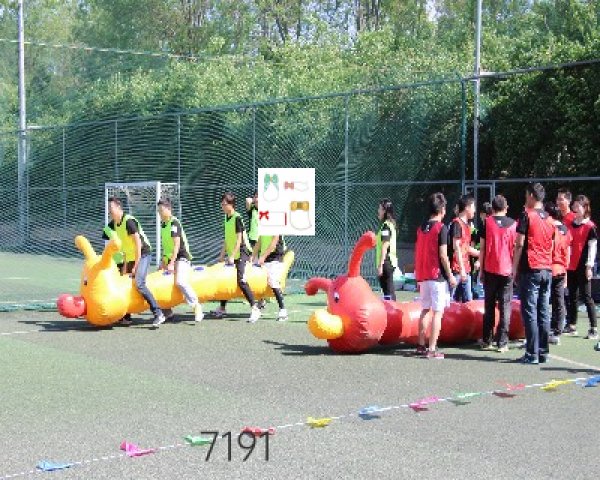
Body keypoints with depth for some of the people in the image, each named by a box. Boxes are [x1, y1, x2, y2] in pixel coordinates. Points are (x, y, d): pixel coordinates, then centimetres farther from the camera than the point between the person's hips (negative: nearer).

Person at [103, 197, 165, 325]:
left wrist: (135, 266, -19)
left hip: (143, 255, -9)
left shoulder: (129, 221, -18)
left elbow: (138, 244, -20)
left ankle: (158, 314, -24)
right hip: (130, 258, 9)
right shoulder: (115, 224, 9)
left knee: (139, 284, -24)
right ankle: (126, 317, 24)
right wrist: (125, 265, 11)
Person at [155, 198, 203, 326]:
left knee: (180, 282, -29)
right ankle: (167, 312, 17)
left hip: (181, 257, -9)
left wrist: (171, 263, -25)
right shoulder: (163, 224, 12)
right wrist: (163, 260, 17)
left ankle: (196, 306, -18)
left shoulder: (174, 223, -14)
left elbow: (177, 245, -20)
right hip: (169, 259, 9)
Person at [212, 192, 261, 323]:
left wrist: (232, 256, -20)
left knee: (241, 281, -18)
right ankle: (222, 308, 25)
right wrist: (222, 254, 16)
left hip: (241, 253, -9)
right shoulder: (227, 218, 12)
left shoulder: (237, 218, -13)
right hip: (231, 254, 9)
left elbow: (239, 239, -16)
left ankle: (255, 309, -16)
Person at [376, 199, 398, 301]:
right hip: (390, 262, 10)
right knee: (389, 290, 14)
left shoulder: (386, 225, -12)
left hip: (386, 263, -10)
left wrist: (380, 265, -21)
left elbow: (385, 246, -18)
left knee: (388, 291, -9)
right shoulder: (390, 224, 17)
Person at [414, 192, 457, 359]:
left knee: (425, 310, 15)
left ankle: (421, 346, 19)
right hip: (438, 276, -7)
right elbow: (443, 255, -14)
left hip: (423, 275, 7)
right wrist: (450, 275, -7)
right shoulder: (441, 228, -10)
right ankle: (432, 349, -7)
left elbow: (417, 254, 12)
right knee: (437, 312, -4)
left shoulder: (421, 228, 10)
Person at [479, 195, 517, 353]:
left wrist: (481, 270, 6)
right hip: (507, 270, 0)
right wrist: (515, 269, 14)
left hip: (490, 270, 0)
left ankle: (487, 341, 11)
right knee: (505, 306, 2)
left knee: (489, 306, 9)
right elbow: (516, 248, 4)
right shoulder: (513, 224, 3)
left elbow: (482, 248, 0)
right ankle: (502, 342, -2)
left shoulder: (487, 222, 0)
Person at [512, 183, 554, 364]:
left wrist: (514, 269, -4)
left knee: (530, 313, -5)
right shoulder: (549, 219, 14)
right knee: (544, 313, 8)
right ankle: (543, 353, 10)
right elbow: (551, 246, 18)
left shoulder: (527, 215, -6)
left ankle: (532, 354, -6)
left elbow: (520, 245, -10)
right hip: (547, 270, 6)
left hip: (530, 270, -6)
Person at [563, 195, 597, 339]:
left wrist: (589, 266, -13)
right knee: (572, 296, 11)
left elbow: (592, 247, -9)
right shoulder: (570, 225, 11)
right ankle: (572, 326, 18)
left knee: (586, 297, -6)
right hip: (570, 266, 6)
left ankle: (594, 329, -4)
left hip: (582, 267, -6)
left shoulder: (590, 226, -7)